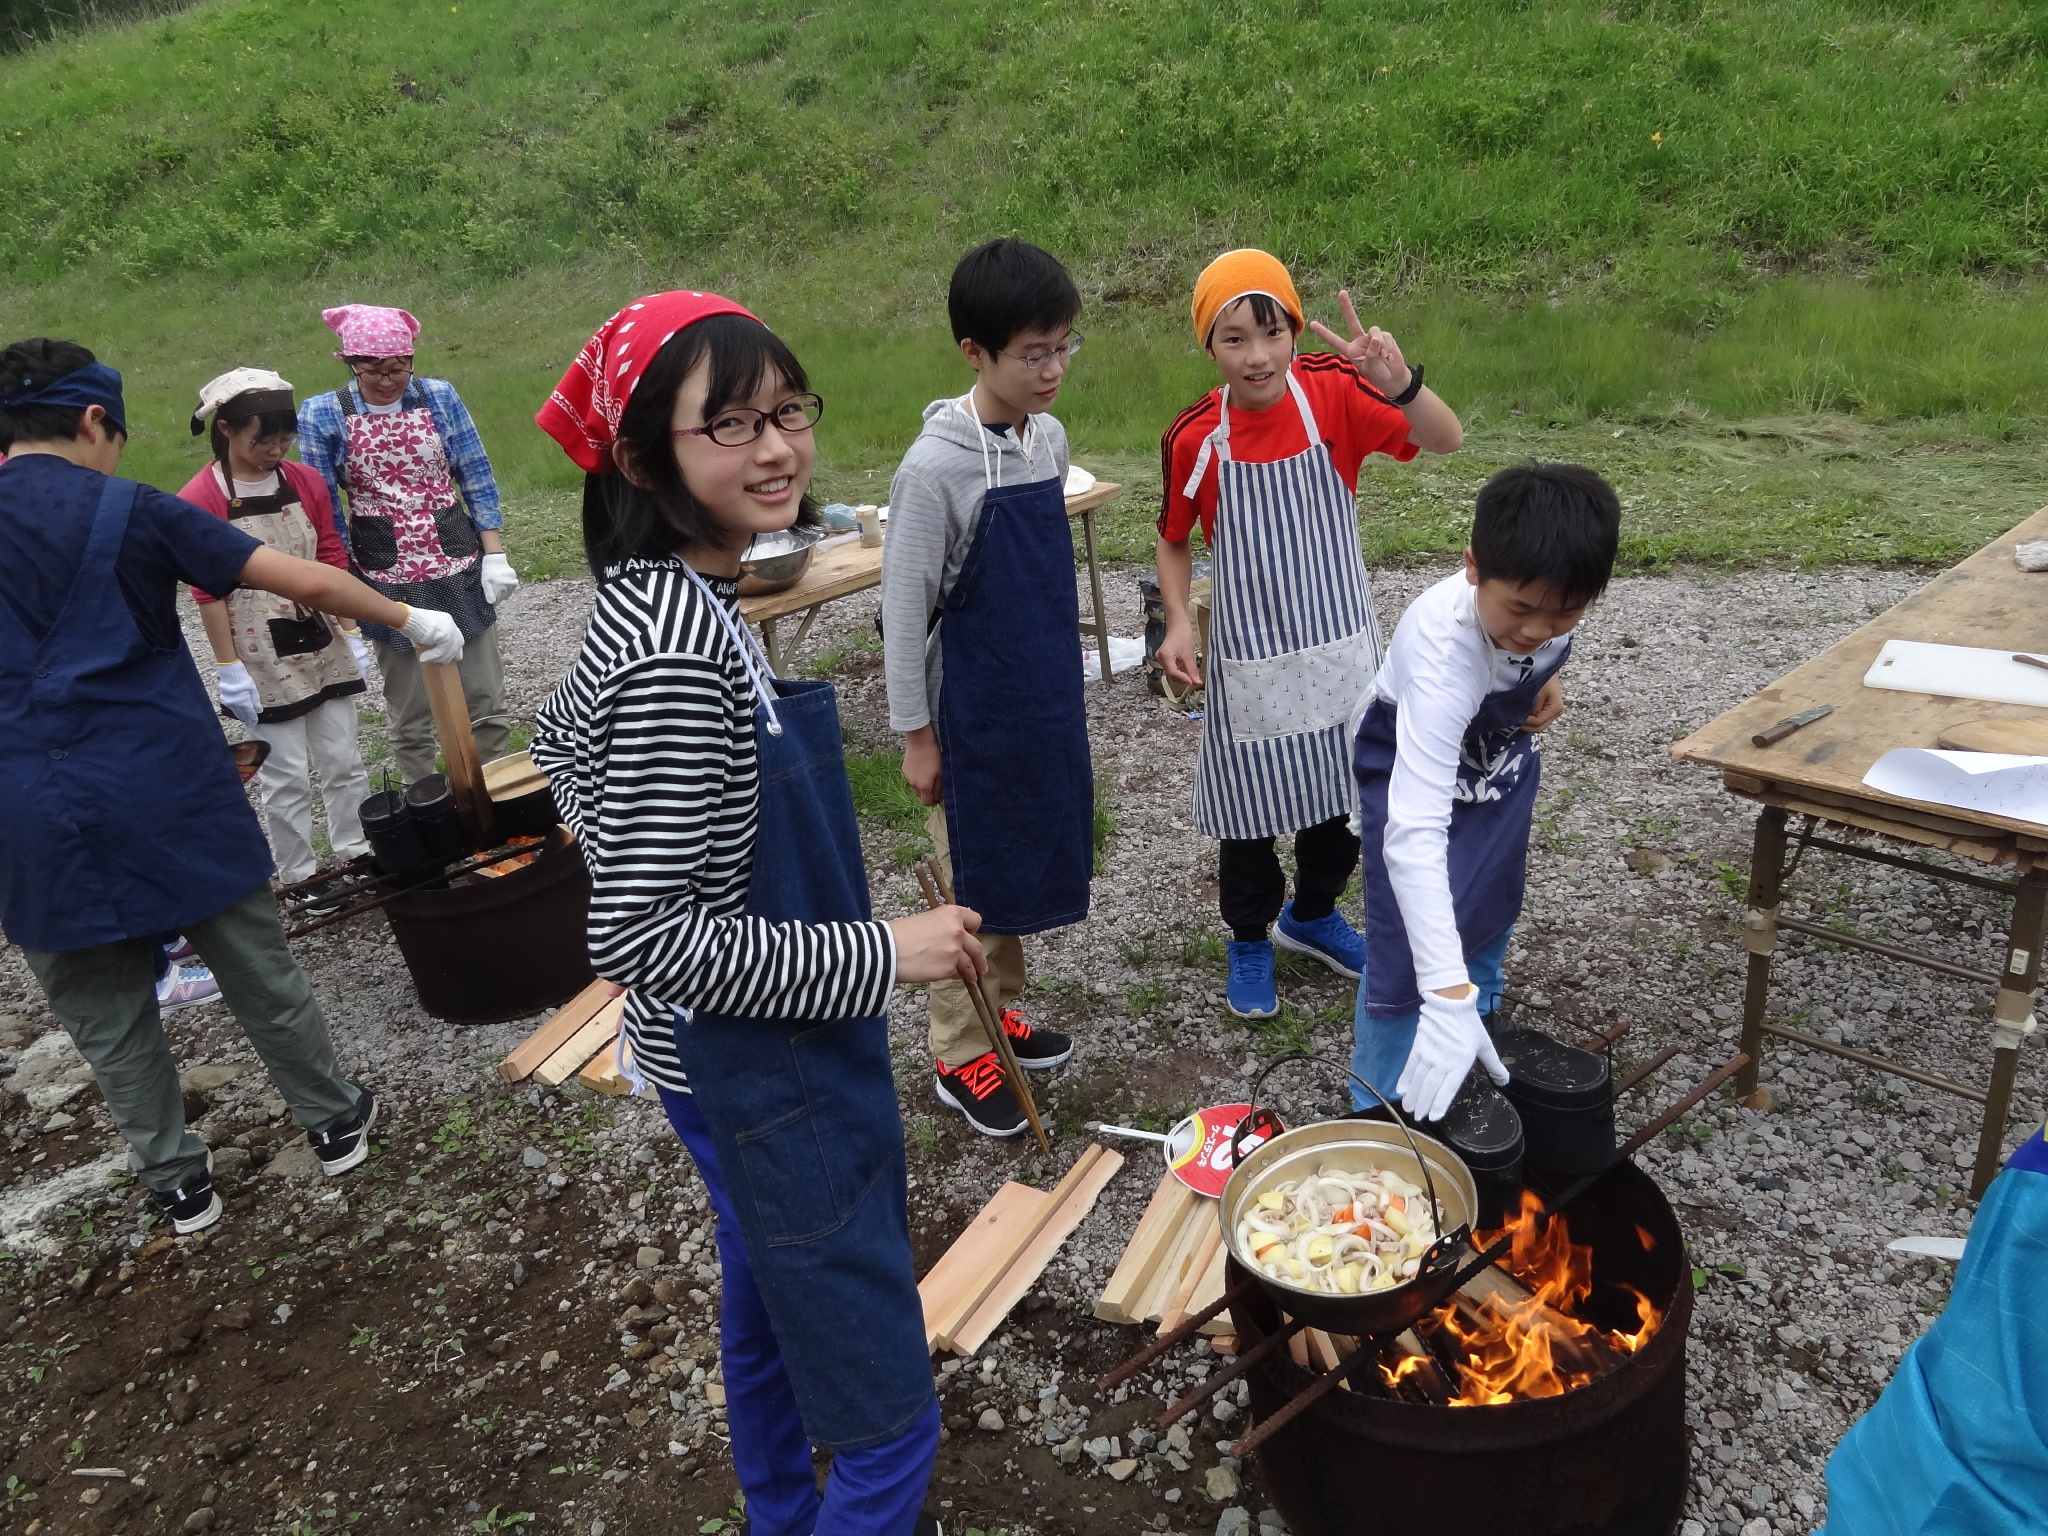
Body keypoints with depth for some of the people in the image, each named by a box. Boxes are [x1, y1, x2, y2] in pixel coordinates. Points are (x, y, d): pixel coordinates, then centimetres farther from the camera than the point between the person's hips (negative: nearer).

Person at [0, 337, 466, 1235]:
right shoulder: (135, 512, -4)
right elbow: (309, 584, -8)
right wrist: (413, 622, 4)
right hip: (170, 795, -2)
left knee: (106, 1016, 16)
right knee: (260, 974, 14)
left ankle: (175, 1180, 26)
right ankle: (333, 1123, 29)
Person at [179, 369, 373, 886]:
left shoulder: (306, 482, 2)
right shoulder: (200, 499, -11)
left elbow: (332, 563, 7)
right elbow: (208, 591, -9)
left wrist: (352, 634, 5)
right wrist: (228, 668, -9)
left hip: (323, 646, 4)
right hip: (263, 659, -4)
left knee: (344, 762, 10)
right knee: (287, 776, 3)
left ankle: (358, 856, 23)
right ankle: (299, 876, 16)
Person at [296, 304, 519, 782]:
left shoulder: (440, 396, 0)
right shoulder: (321, 415, -3)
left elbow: (478, 479, 2)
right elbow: (324, 509, 1)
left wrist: (495, 555, -4)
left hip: (459, 569, 1)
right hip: (388, 580, -1)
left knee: (487, 704, 5)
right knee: (409, 717, 8)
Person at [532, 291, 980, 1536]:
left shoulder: (655, 600, 0)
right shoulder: (679, 653, -30)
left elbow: (566, 733, 16)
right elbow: (647, 939, -29)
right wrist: (881, 954, -23)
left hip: (737, 1059, 10)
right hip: (765, 1073, -10)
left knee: (769, 1318, 31)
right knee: (889, 1428, 4)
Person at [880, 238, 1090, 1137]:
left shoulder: (1048, 437, 2)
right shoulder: (935, 468, -20)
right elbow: (904, 610, -15)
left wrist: (1059, 693, 17)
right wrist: (915, 735, -12)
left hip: (1045, 704, 7)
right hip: (972, 718, -7)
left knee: (1025, 866, 18)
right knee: (972, 886, 6)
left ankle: (1000, 1012, 37)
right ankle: (962, 1055, 23)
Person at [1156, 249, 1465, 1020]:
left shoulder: (1333, 391, -12)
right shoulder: (1193, 436, -12)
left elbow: (1446, 441, -23)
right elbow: (1174, 540, 4)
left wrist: (1399, 382, -43)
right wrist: (1177, 622, -11)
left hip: (1339, 645, 2)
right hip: (1249, 658, -1)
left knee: (1336, 793, 19)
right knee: (1249, 807, 10)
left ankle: (1313, 914, 46)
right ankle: (1249, 940, 35)